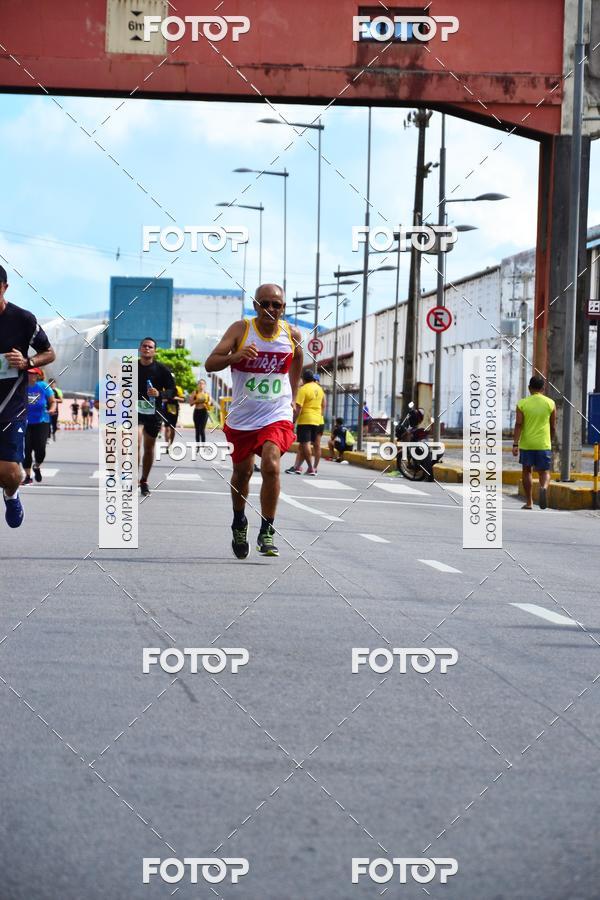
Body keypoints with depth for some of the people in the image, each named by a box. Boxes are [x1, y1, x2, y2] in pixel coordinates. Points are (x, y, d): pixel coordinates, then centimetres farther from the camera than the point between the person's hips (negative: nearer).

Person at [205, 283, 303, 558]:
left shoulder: (291, 334, -2)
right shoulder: (241, 329, -9)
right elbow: (210, 364, -15)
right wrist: (236, 356, -33)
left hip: (276, 417, -1)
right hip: (241, 417, 1)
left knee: (271, 466, -22)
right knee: (242, 472, 15)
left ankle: (267, 532, -10)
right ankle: (239, 522, 43)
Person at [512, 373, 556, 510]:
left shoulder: (522, 404, -1)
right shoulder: (550, 403, 1)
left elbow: (518, 424, -9)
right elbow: (553, 427, 7)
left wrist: (515, 444, -10)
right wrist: (551, 441, 21)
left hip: (526, 444, 0)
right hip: (543, 444, 0)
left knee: (527, 471, 13)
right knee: (544, 471, 6)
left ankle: (529, 503, 16)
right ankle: (543, 487, -28)